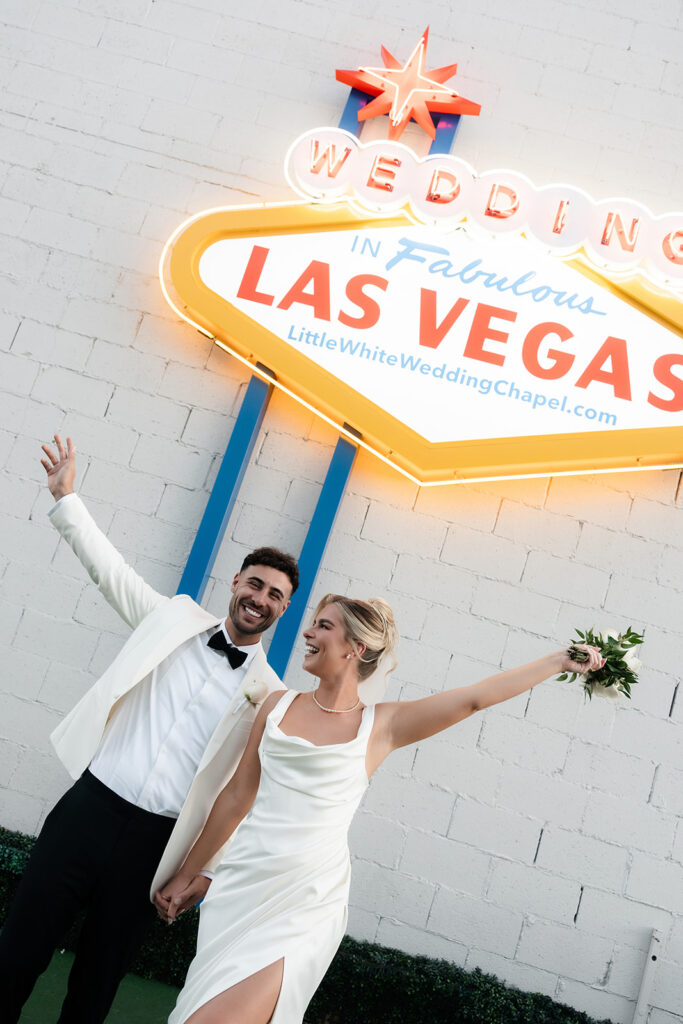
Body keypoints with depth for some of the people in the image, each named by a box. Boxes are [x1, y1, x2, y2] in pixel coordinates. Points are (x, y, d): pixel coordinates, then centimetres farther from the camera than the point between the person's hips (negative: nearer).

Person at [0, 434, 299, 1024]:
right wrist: (66, 497, 3)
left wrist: (208, 867, 0)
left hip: (154, 841, -1)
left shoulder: (269, 697, 0)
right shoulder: (176, 619, 5)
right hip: (89, 806, 1)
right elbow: (111, 570, 7)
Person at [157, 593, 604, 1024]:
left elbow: (473, 698, -3)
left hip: (305, 903, -3)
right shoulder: (279, 704, 6)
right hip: (240, 883, 4)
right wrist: (188, 874, 16)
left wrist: (559, 660, -2)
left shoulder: (380, 724, -3)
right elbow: (238, 796, 11)